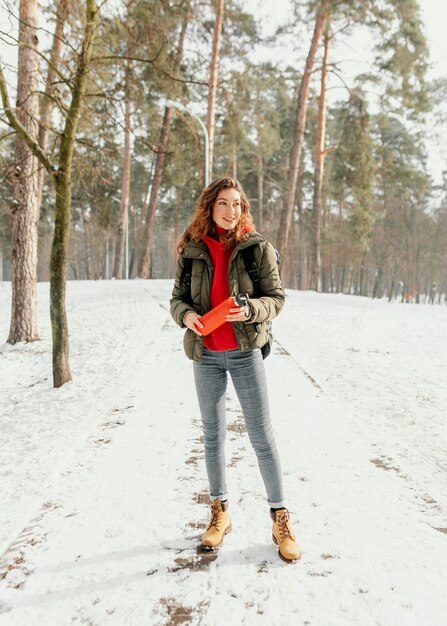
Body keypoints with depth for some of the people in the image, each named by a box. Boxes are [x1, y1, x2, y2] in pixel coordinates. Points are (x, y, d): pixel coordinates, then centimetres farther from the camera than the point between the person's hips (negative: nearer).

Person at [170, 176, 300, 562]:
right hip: (205, 354, 3)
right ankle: (220, 512, 30)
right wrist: (186, 314, -14)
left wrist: (250, 310, -23)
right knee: (213, 434, 13)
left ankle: (280, 518, 17)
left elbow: (276, 298, -3)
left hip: (245, 352, -3)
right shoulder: (191, 250, 3)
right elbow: (177, 297, 8)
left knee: (262, 435, 1)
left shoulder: (257, 247, -4)